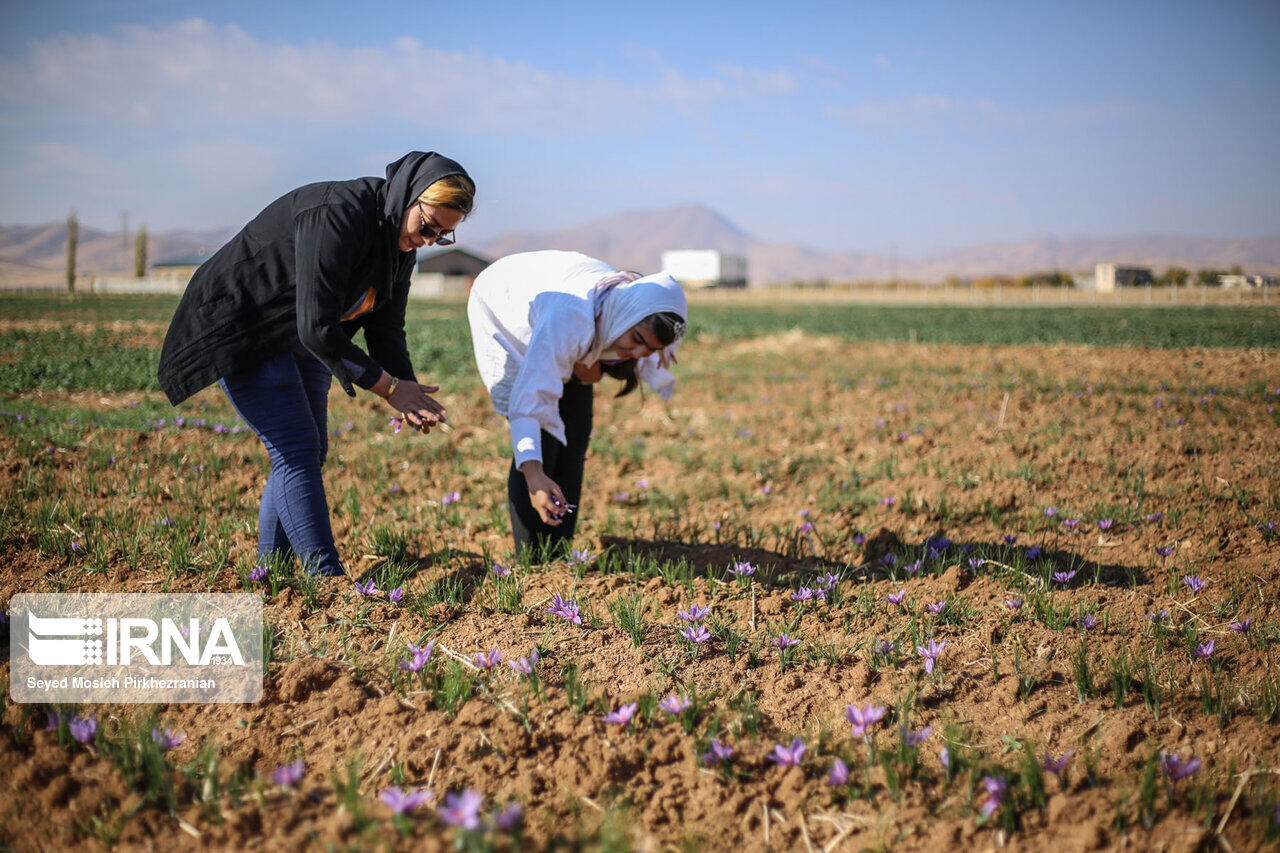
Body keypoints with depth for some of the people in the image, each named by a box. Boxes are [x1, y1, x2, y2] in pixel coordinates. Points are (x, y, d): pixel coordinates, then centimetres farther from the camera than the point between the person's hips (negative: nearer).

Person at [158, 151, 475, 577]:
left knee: (309, 452, 6)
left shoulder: (400, 244, -2)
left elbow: (385, 330, 1)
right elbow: (317, 326, -33)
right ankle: (326, 576, -17)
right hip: (241, 329, -9)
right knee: (297, 450, -16)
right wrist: (387, 386, -27)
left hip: (300, 338, 9)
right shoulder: (337, 216, -31)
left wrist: (408, 393, -17)